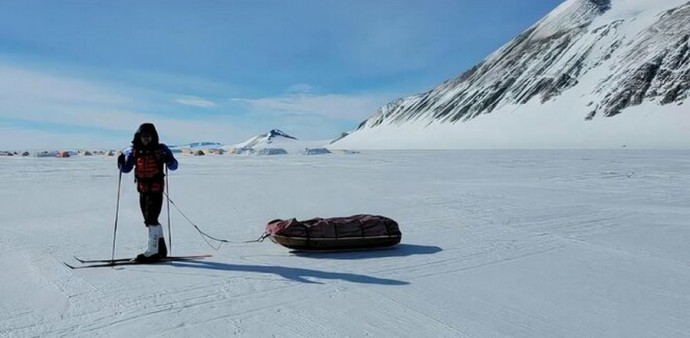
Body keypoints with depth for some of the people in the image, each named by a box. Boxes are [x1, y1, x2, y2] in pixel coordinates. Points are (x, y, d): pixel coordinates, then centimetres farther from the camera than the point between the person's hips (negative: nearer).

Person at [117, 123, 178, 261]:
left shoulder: (161, 149, -5)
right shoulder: (134, 151, 5)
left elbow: (174, 166, -4)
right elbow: (126, 169, 10)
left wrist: (169, 160, -25)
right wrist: (121, 161, -9)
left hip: (156, 188, -6)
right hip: (142, 190, 6)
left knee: (151, 219, -10)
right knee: (150, 220, 13)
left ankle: (152, 251, -2)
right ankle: (161, 249, 27)